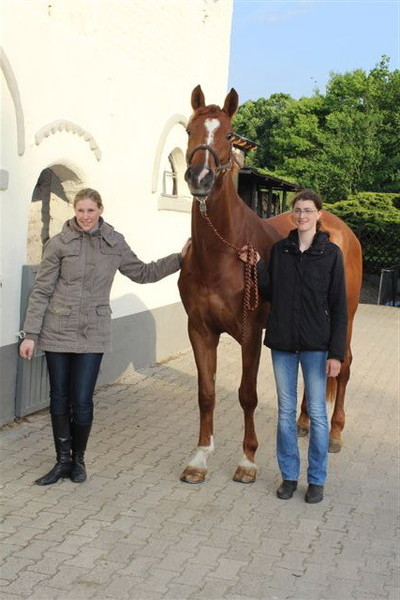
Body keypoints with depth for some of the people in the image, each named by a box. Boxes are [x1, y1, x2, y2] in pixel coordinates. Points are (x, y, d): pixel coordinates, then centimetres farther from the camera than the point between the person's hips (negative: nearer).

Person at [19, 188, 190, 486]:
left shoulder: (115, 243, 3)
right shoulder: (59, 243, -5)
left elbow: (142, 273, 14)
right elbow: (41, 291, -4)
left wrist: (179, 259, 9)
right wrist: (30, 334, -7)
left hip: (93, 334, 1)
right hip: (58, 331, 0)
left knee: (82, 401, 0)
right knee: (59, 398, 8)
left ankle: (78, 459, 22)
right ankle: (63, 460, 22)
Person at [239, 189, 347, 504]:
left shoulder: (331, 253, -6)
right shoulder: (279, 250, 4)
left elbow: (339, 307, -6)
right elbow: (269, 294, 10)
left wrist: (336, 353, -11)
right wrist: (257, 266, -5)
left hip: (315, 344, -3)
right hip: (282, 342, 3)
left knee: (317, 413, 6)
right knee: (286, 411, 12)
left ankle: (317, 479, 21)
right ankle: (289, 475, 26)